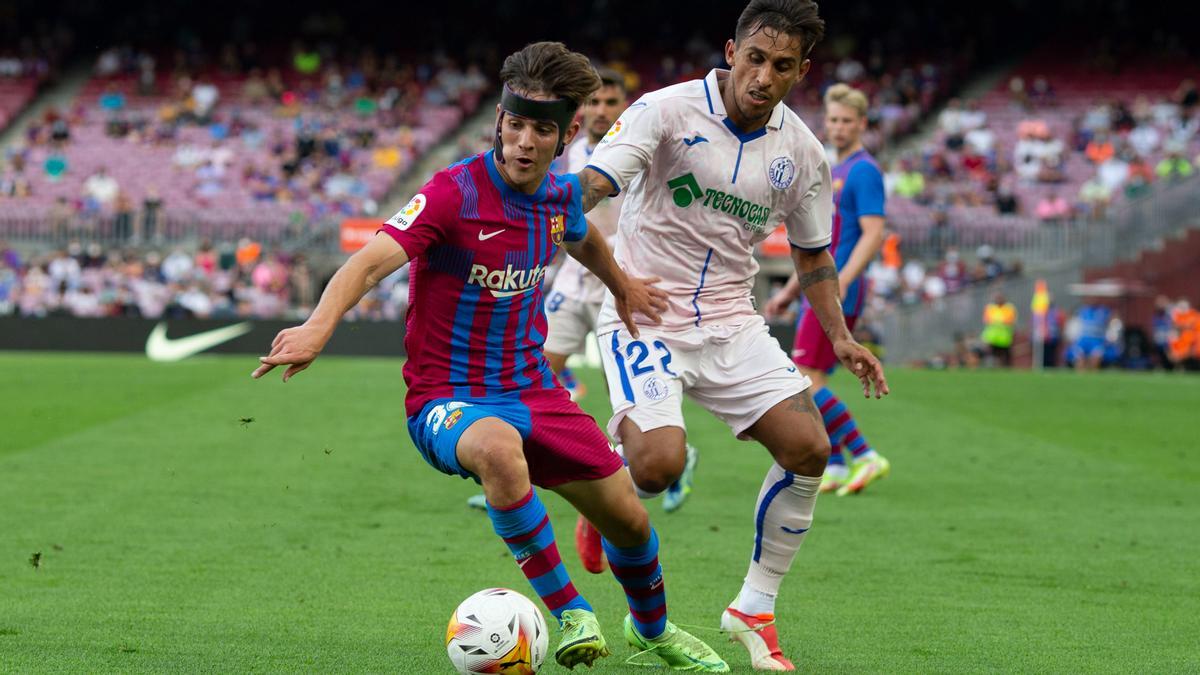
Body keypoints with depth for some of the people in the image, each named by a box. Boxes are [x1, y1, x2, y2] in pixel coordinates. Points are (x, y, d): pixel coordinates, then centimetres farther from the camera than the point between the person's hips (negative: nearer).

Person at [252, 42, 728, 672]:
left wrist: (622, 286, 41)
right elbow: (371, 261, -35)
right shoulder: (455, 192, -21)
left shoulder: (561, 195, -1)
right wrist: (319, 325, -52)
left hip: (531, 389, 6)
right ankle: (570, 614, -23)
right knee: (500, 450, -41)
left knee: (629, 520, 10)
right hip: (447, 400, -6)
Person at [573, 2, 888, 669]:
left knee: (809, 449, -10)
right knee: (660, 464, -26)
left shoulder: (803, 151, 3)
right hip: (645, 317, -5)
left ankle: (755, 608, 8)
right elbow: (592, 184, -24)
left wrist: (841, 336, 8)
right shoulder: (666, 111, -12)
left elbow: (812, 251, 18)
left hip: (731, 322, 5)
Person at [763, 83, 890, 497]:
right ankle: (834, 468, 9)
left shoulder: (863, 171, -9)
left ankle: (866, 456, -10)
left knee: (806, 380, -13)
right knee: (811, 383, 6)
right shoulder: (833, 173, 20)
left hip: (838, 295, -10)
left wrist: (841, 281, -30)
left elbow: (873, 235, -19)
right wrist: (790, 292, 26)